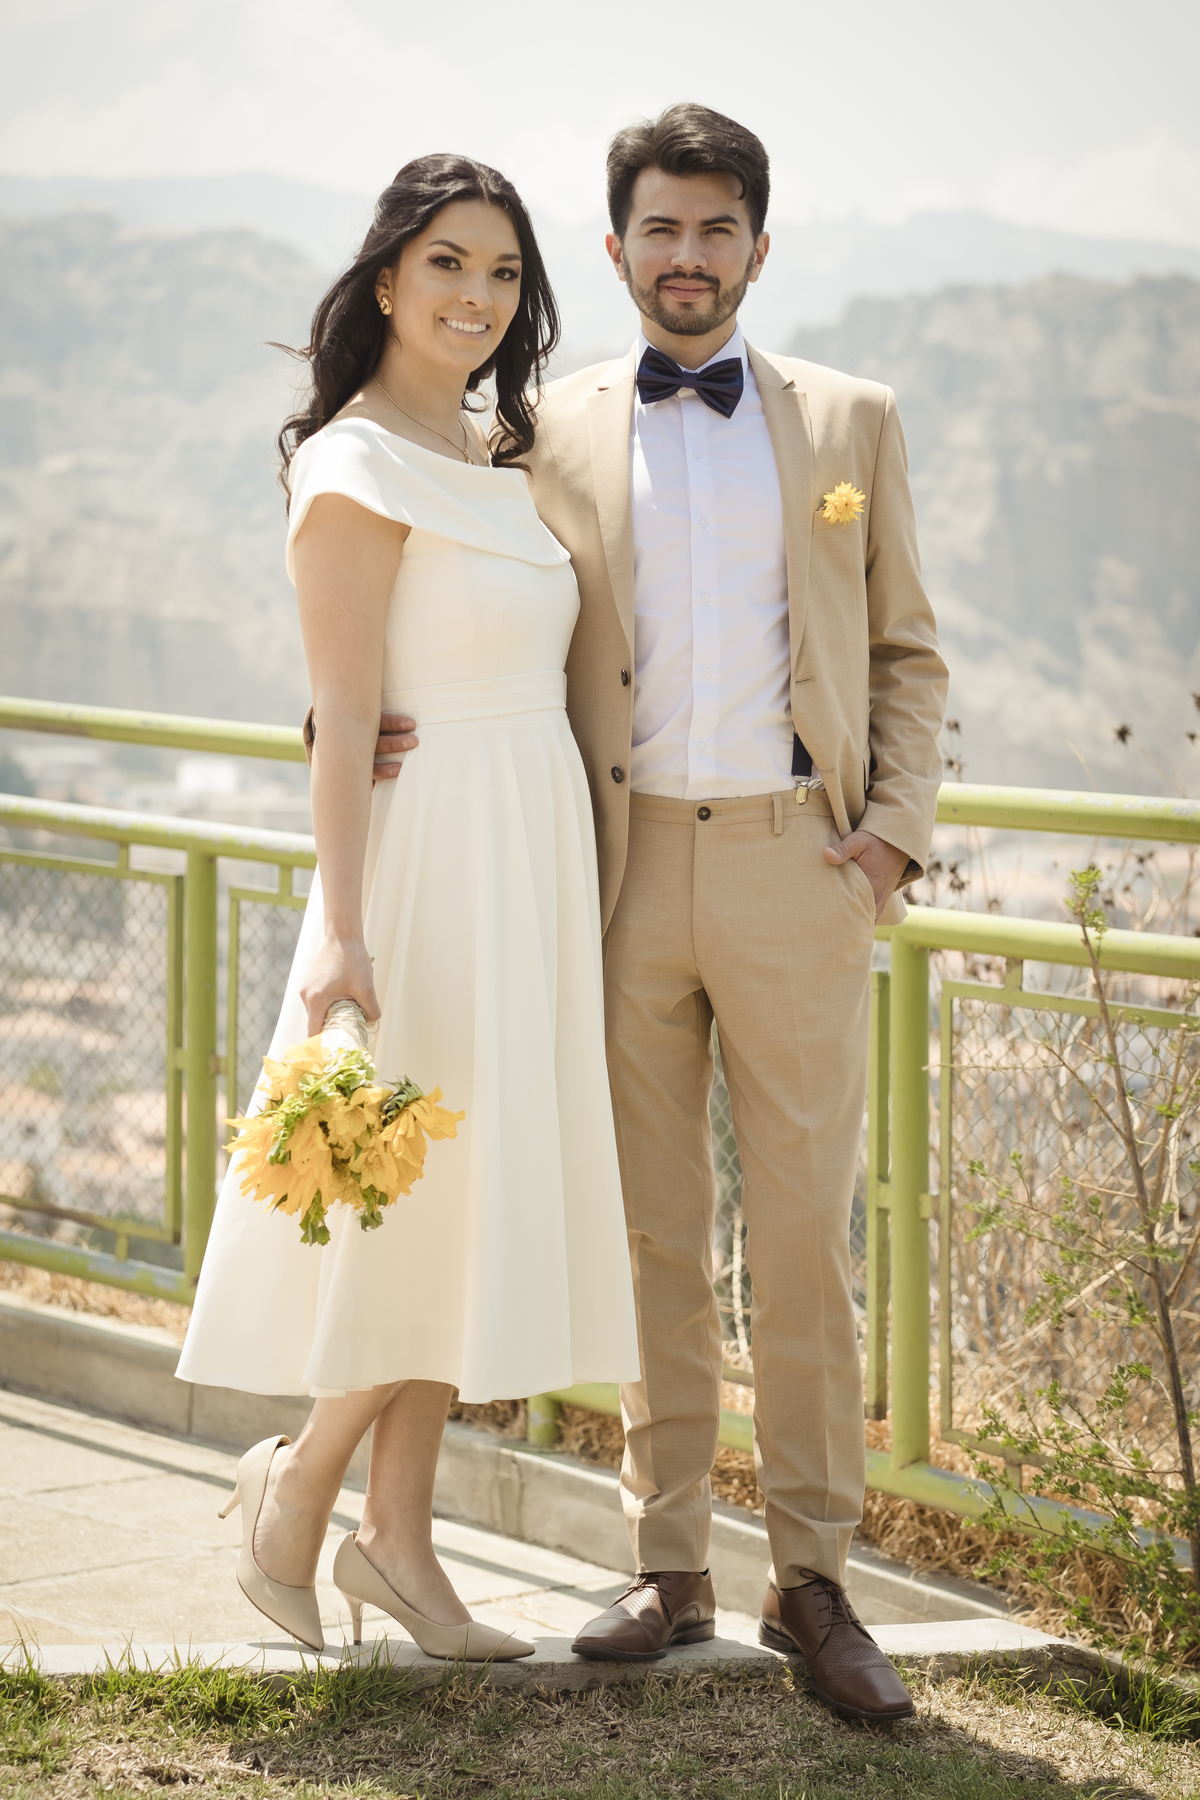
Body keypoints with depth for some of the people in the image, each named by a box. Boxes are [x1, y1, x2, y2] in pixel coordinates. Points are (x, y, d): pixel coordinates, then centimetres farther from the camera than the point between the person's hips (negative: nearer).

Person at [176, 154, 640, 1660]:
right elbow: (344, 718, -16)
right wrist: (343, 932, -22)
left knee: (471, 1217, 10)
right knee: (431, 1206, -7)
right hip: (432, 870, -8)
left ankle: (398, 1538, 17)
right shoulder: (358, 469, -11)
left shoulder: (494, 464, 14)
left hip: (530, 865, 8)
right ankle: (298, 1482, 14)